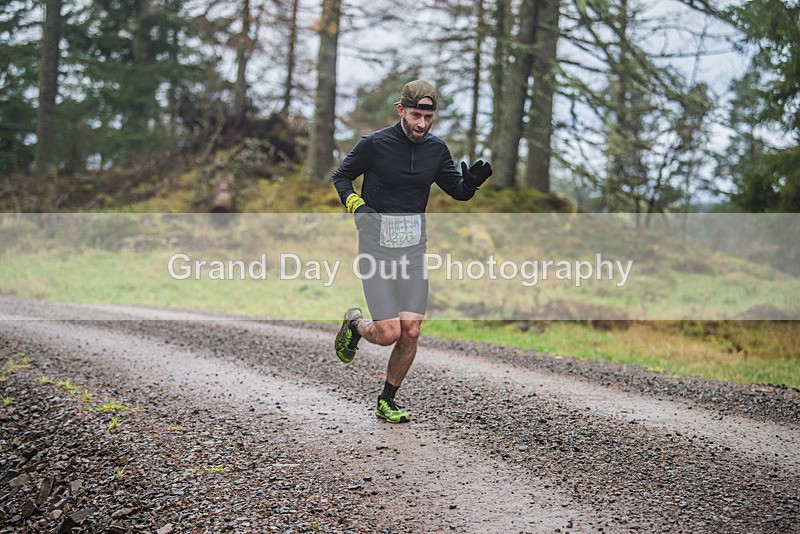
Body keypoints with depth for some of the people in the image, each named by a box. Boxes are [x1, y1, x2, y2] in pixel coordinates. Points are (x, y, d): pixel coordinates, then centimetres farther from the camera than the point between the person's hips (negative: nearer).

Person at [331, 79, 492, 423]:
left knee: (411, 332, -3)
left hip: (414, 249, 4)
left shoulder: (436, 149, 3)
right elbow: (340, 177, 5)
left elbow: (457, 191, 12)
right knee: (389, 334, -11)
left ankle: (387, 402, 17)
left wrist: (470, 182, -11)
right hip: (377, 249, -4)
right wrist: (356, 204, -13)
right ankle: (355, 325, 25)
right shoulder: (374, 144, -9)